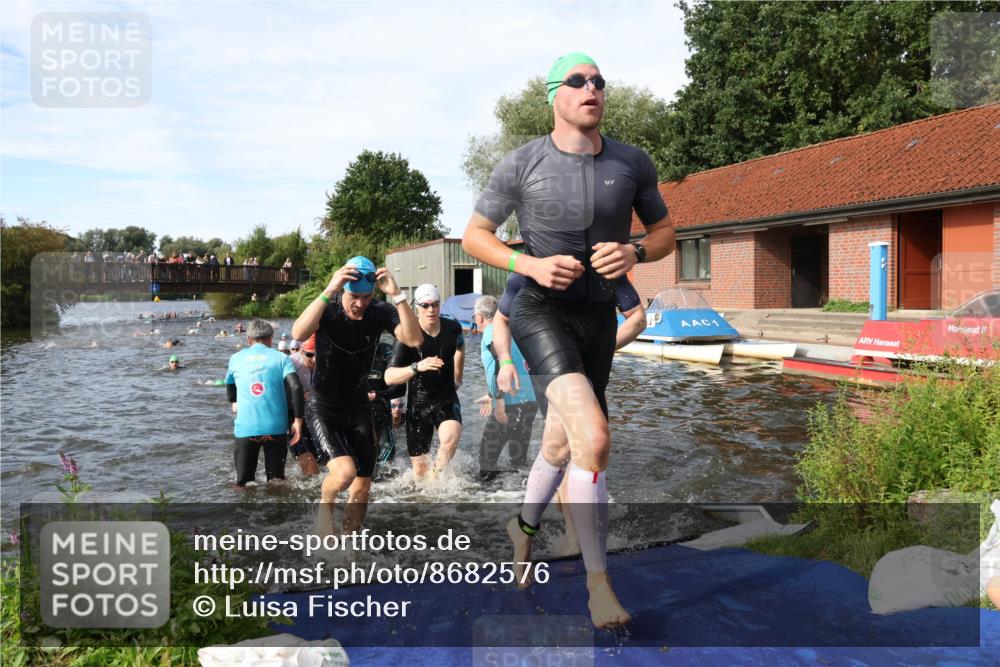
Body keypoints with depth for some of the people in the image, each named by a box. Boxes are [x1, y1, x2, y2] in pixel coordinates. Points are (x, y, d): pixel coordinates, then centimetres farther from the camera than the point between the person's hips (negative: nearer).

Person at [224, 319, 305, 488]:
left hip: (245, 428, 1)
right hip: (275, 427, -1)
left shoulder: (236, 358, 12)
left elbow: (231, 396, 21)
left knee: (243, 483, 9)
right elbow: (296, 387, -10)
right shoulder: (281, 358, 5)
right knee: (276, 480, 12)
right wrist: (298, 420, -7)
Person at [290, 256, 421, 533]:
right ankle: (325, 503, 9)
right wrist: (329, 291, -45)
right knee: (344, 471, -25)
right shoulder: (327, 308, -17)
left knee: (362, 490, 7)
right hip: (322, 409, -4)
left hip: (358, 409, 4)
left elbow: (414, 339, -26)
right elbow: (298, 334, -38)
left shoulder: (380, 312, -10)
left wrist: (397, 295, -36)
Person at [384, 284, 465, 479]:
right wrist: (416, 367, -41)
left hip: (447, 399, 1)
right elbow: (389, 377, -26)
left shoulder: (453, 328, -5)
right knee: (420, 467, 3)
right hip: (419, 402, -1)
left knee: (451, 436, -31)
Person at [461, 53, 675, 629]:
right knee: (595, 437, -25)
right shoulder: (521, 164, -8)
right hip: (541, 310, -4)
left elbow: (665, 233, 10)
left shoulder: (632, 163, 0)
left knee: (561, 442, 19)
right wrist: (530, 264, -19)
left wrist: (634, 253, -14)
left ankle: (525, 526, 49)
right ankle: (598, 580, -10)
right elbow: (474, 235, -1)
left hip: (598, 316, 5)